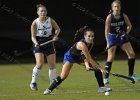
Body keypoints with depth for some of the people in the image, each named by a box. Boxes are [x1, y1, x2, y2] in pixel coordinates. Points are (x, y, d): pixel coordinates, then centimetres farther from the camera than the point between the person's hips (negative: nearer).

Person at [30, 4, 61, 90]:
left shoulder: (50, 21, -4)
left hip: (49, 43, 3)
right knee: (40, 64, -19)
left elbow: (58, 29, 12)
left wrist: (55, 36, -6)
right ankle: (33, 82, -3)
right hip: (39, 45, -3)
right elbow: (33, 36, -7)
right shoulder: (35, 23, -11)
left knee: (52, 65, 3)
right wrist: (36, 43, -25)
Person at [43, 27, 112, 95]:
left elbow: (85, 56, -14)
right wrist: (101, 69, -35)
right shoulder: (82, 44, -39)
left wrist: (87, 64, -34)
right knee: (63, 76, -22)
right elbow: (90, 59, -38)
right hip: (70, 57, -8)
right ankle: (49, 89, -4)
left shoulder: (91, 43, -15)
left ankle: (101, 87, 8)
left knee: (97, 68, -2)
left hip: (79, 57, 8)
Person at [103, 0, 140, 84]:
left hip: (122, 37, 3)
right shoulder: (109, 17, -19)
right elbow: (106, 31, -17)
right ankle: (106, 78, -1)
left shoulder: (124, 16, -12)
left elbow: (129, 25, 3)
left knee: (132, 54, -3)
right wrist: (108, 43, -23)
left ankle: (131, 75, 12)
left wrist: (126, 33, -14)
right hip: (112, 37, -3)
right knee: (111, 58, -10)